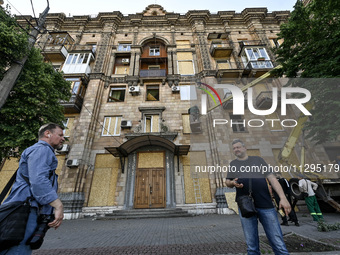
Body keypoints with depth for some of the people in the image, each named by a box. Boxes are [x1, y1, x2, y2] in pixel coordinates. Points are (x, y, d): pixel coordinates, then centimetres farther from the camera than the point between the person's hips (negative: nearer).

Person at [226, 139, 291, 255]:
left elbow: (271, 178, 4)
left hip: (266, 206, -1)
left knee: (278, 243, 1)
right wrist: (233, 183, -8)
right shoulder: (233, 164, 13)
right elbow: (227, 182, 15)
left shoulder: (258, 160, 9)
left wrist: (283, 197, -8)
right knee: (252, 246, 8)